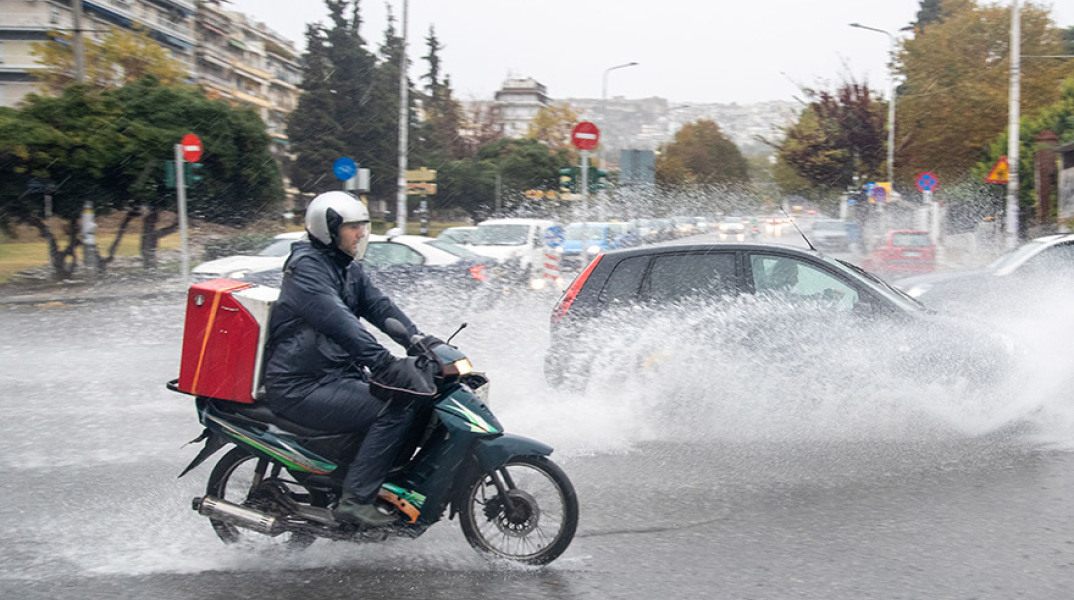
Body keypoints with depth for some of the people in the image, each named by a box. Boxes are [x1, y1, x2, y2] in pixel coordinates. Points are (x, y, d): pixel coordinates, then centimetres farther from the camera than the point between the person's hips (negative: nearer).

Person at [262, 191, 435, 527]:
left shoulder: (350, 269, 15)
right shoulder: (307, 266, -15)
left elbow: (379, 307, 9)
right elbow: (338, 321, -29)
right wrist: (383, 363, -39)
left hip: (336, 375, 10)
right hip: (302, 389, -10)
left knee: (414, 394, 6)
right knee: (396, 407, -22)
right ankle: (356, 499, -19)